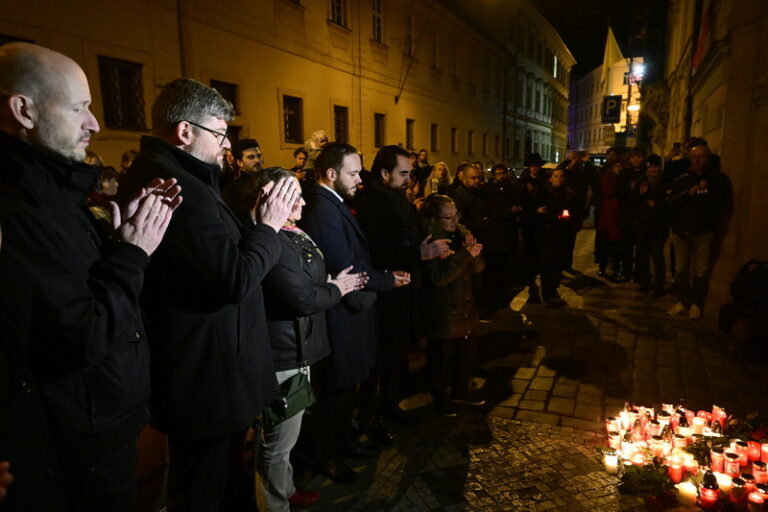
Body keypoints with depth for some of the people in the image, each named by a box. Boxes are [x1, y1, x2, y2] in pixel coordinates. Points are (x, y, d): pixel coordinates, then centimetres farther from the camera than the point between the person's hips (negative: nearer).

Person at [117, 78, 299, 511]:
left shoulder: (151, 173, 10)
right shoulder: (182, 187, -25)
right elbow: (238, 279, -26)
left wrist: (257, 222, 3)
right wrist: (268, 226, -12)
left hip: (184, 372, 11)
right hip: (210, 378, -11)